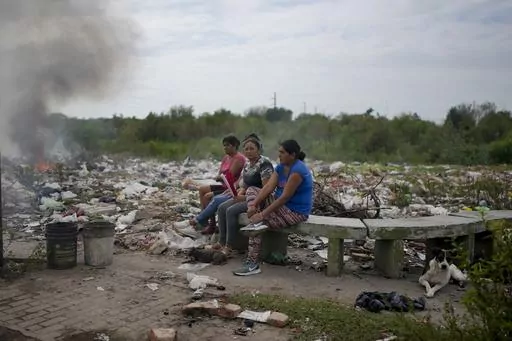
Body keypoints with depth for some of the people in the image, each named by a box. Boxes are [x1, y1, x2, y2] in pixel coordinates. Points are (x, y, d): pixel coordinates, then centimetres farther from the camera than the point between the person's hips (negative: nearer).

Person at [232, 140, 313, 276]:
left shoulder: (297, 170, -24)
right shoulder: (281, 167, 5)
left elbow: (285, 197, -27)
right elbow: (268, 187, -4)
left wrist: (262, 214, -26)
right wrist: (254, 205, -18)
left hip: (295, 212, -10)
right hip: (281, 204, 10)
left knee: (261, 222, -19)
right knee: (252, 190, 7)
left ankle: (253, 264, -11)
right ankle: (257, 223, -15)